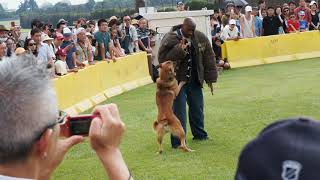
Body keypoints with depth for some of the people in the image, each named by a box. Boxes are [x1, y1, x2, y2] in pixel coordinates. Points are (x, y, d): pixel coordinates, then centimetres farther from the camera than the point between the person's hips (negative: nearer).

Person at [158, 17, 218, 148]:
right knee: (179, 111, -7)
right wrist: (178, 50, -30)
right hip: (177, 81, -5)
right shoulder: (170, 39, -14)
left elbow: (208, 58, 5)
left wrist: (210, 78, 4)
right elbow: (162, 59, -19)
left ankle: (199, 134, 34)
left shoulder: (201, 38, 0)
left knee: (197, 108, 15)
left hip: (194, 80, 5)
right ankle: (178, 141, -1)